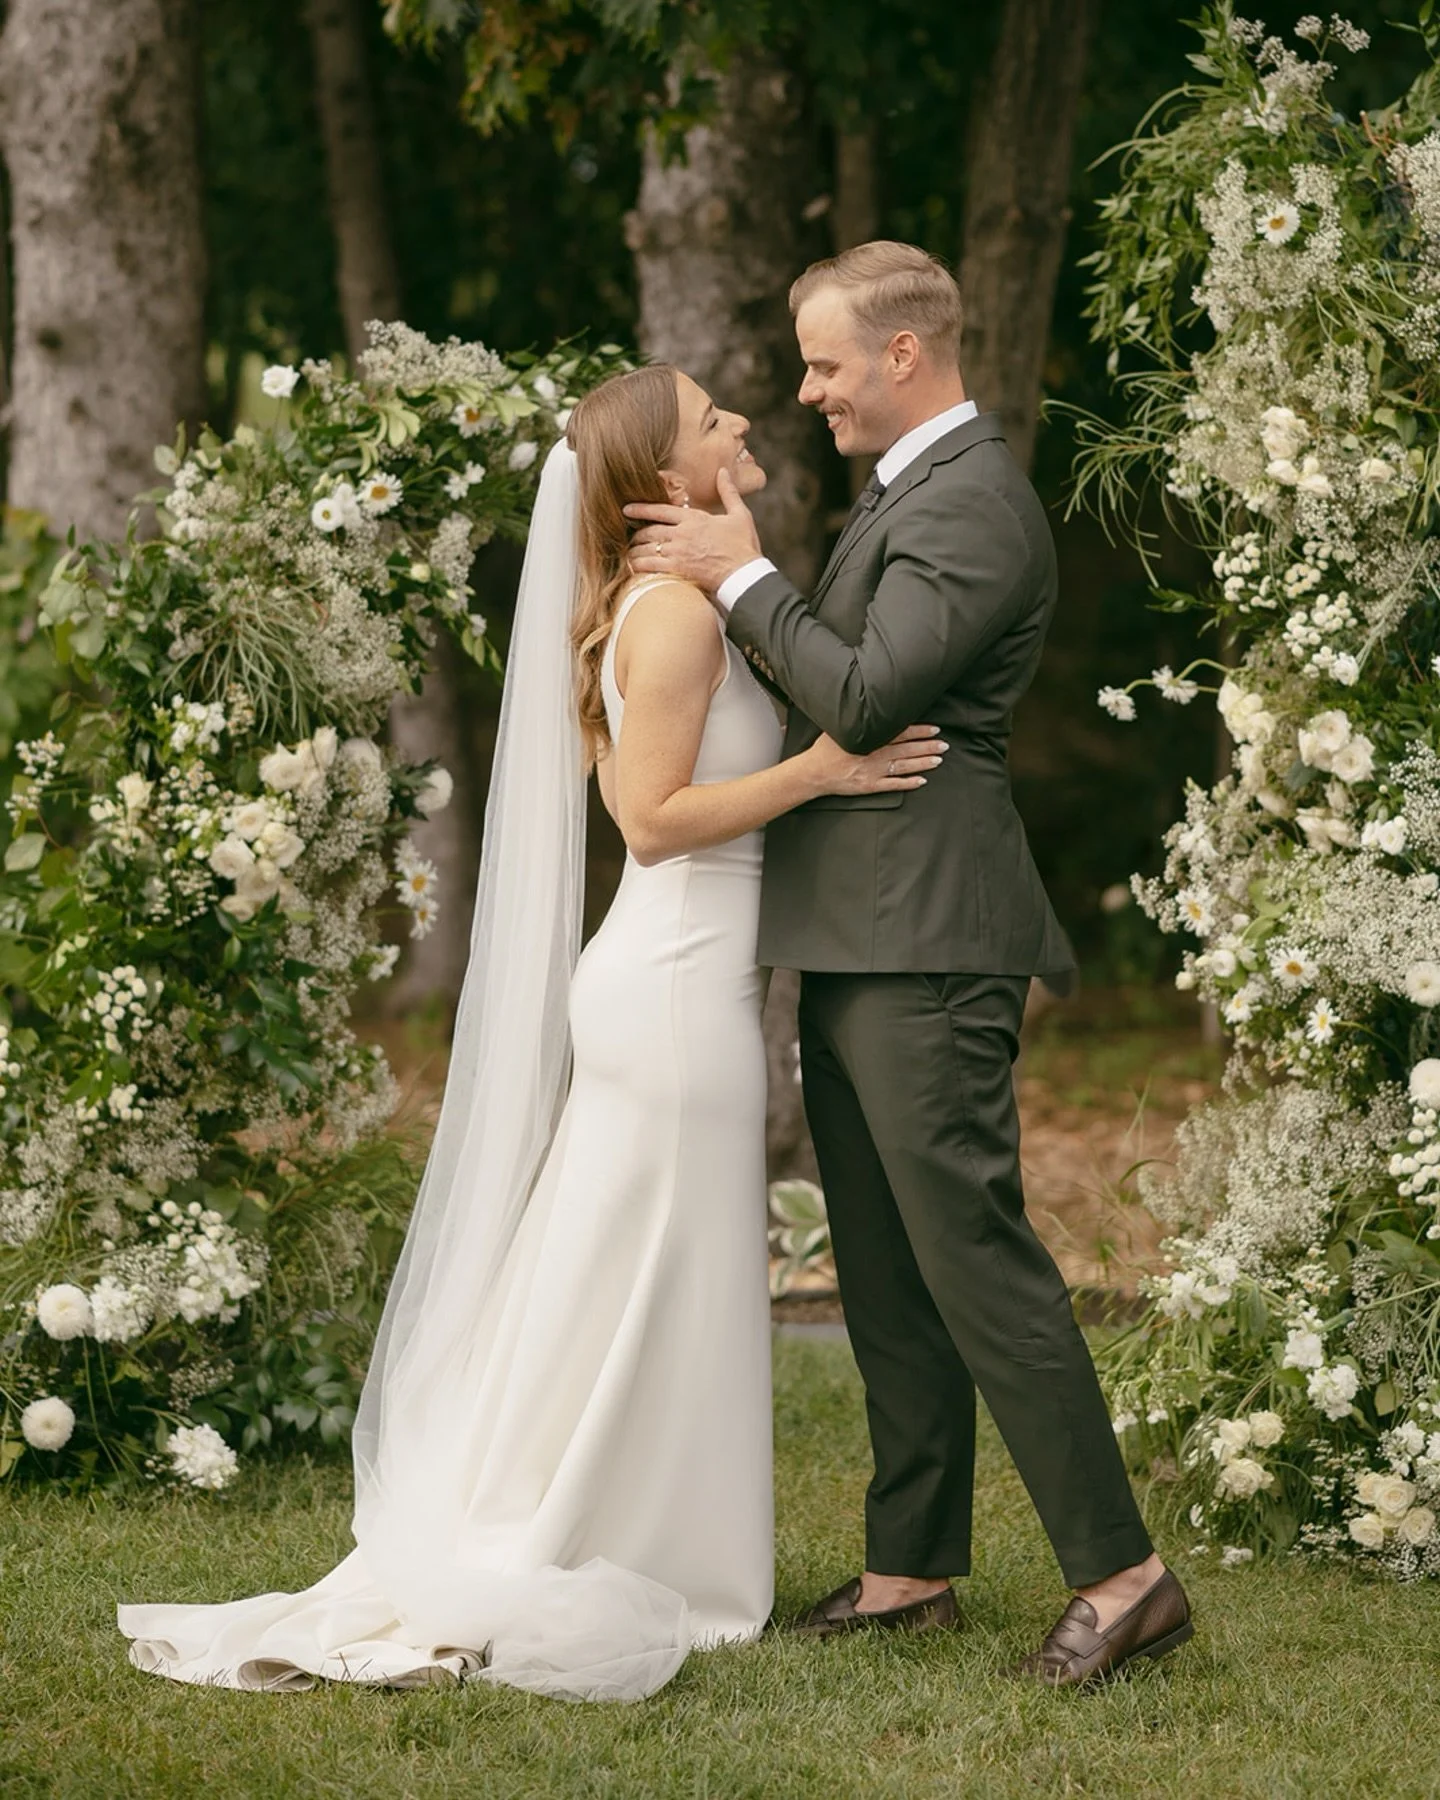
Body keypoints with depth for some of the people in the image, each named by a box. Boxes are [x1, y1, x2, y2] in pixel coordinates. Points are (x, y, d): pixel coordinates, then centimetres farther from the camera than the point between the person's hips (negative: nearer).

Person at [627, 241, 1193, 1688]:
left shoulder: (972, 502, -14)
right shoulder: (906, 489, 19)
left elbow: (864, 695, -21)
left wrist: (743, 578, -11)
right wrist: (742, 583, 9)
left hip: (921, 944, -11)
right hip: (854, 943, 11)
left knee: (973, 1256, -11)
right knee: (885, 1277, 13)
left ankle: (1120, 1573, -7)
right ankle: (912, 1569, 20)